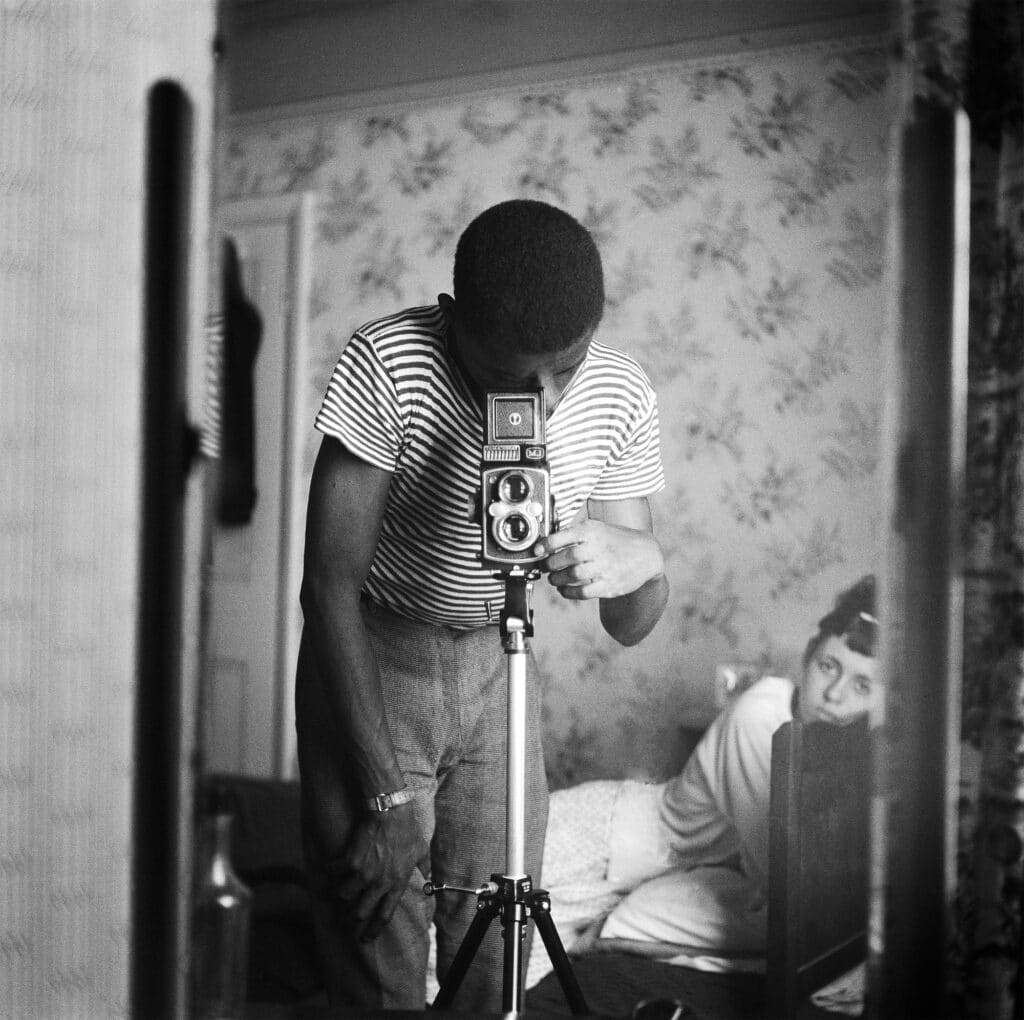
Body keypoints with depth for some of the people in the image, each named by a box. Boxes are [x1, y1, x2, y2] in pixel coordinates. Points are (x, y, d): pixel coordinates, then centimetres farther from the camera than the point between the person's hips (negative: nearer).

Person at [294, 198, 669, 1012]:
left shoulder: (620, 395, -13)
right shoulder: (388, 362, -26)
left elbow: (629, 629, -7)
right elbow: (330, 586, -22)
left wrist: (643, 563, -32)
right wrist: (387, 795, -25)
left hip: (499, 662, 4)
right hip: (370, 661, -3)